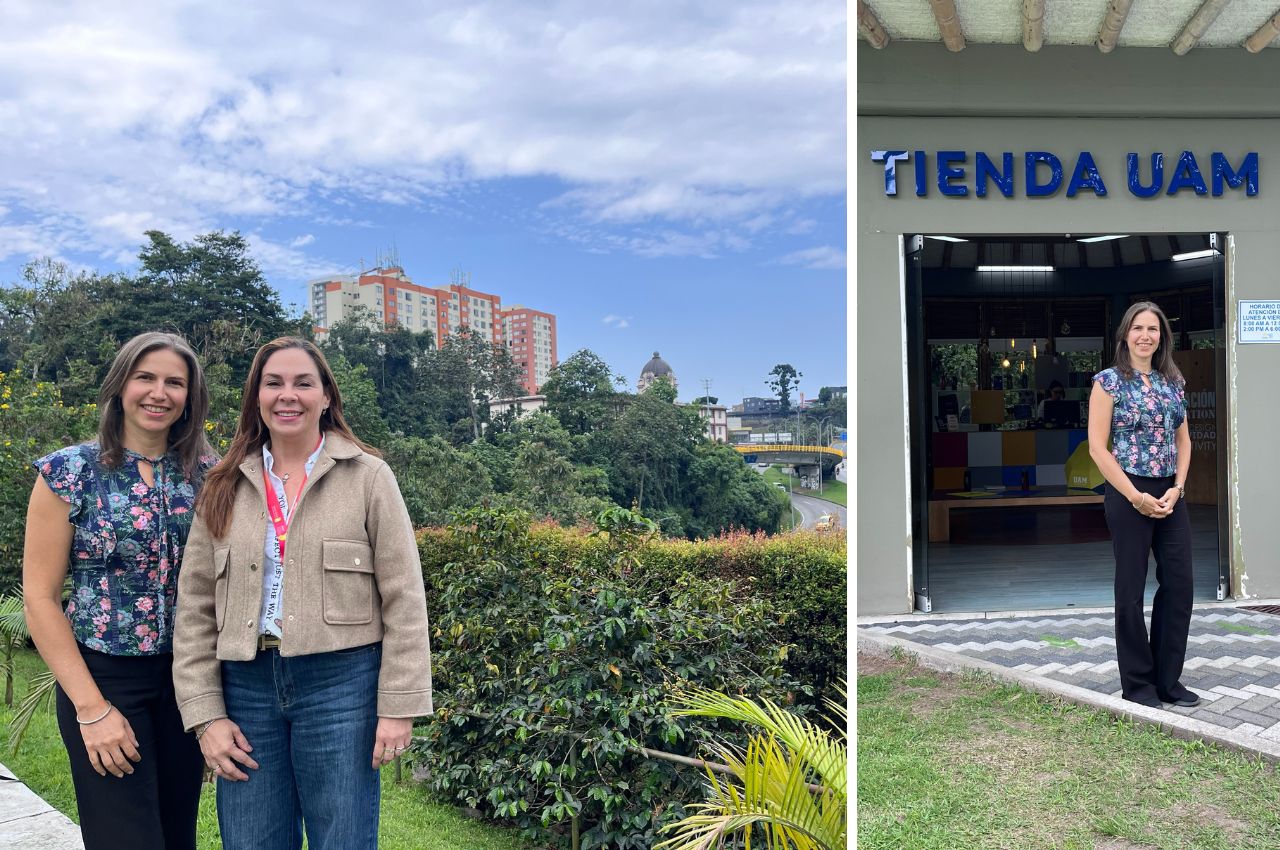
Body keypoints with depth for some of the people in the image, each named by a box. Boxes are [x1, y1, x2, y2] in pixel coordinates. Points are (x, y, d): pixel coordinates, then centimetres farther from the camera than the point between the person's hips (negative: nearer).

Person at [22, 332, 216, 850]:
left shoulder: (207, 475, 2)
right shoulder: (69, 473, -6)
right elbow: (39, 599, -6)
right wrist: (92, 707, -11)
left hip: (188, 679, 3)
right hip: (103, 679, -3)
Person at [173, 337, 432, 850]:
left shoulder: (367, 477, -1)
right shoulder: (224, 489, 8)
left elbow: (403, 600, -4)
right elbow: (195, 609, 8)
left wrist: (398, 706, -8)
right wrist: (205, 714, 1)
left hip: (341, 682, -3)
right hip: (246, 686, 3)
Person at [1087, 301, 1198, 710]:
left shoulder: (1174, 382, 10)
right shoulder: (1109, 381, -6)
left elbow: (1183, 439, 13)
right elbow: (1097, 447, -11)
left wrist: (1177, 488, -3)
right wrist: (1136, 497, -14)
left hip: (1171, 496, 6)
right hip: (1129, 495, -6)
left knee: (1179, 585, 6)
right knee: (1131, 591, 2)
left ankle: (1168, 680, 20)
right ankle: (1138, 684, 14)